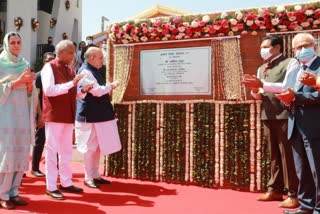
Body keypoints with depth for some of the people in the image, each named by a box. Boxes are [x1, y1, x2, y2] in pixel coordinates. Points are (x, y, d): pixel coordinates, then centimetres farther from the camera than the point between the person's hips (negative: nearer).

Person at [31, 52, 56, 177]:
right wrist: (40, 115, -16)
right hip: (43, 114, -4)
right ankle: (35, 168, 13)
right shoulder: (39, 76, -3)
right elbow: (36, 97, -9)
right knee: (40, 141, 3)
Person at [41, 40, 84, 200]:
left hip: (68, 116, 7)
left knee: (66, 151, 11)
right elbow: (48, 90, -20)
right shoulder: (49, 67, -6)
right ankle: (51, 187, 7)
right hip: (54, 116, -7)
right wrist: (71, 83, -24)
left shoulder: (70, 70, 15)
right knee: (52, 151, 0)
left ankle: (66, 183, 21)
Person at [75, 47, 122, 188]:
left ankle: (95, 175, 25)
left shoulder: (92, 70, 16)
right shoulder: (85, 71, -15)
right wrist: (112, 86, -7)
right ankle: (88, 178, 12)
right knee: (90, 147, 0)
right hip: (90, 116, -10)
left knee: (97, 147, 14)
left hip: (98, 115, 10)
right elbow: (97, 91, -21)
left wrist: (109, 87, 9)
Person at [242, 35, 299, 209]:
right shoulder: (261, 69, 19)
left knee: (288, 154, -4)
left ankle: (293, 194, 3)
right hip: (268, 116, 6)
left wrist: (262, 84, -20)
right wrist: (255, 90, -3)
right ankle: (275, 189, 20)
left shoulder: (291, 63, -2)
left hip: (285, 115, -6)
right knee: (274, 154, 12)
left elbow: (287, 87, -15)